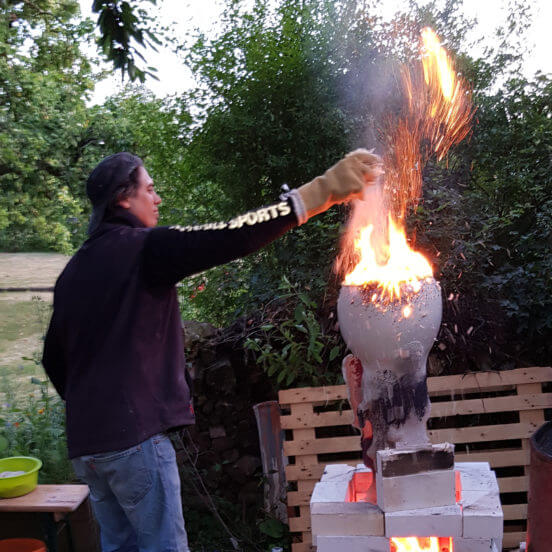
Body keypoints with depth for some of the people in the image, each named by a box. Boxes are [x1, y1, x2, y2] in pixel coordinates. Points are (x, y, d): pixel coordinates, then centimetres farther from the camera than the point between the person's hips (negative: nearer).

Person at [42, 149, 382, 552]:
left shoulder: (72, 271, 13)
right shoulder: (142, 248, -11)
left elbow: (54, 360, 18)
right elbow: (231, 238, -21)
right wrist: (321, 192, -21)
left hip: (84, 442, 8)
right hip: (134, 435, -8)